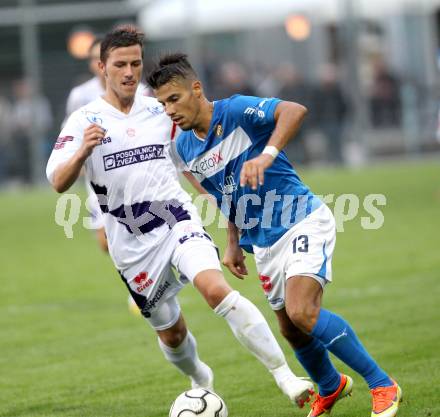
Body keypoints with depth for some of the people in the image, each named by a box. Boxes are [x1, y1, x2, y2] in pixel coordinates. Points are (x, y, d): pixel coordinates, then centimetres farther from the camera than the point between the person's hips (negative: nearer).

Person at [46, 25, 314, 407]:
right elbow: (58, 183, -15)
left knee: (217, 289, -27)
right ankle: (201, 380, 45)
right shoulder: (85, 120, -4)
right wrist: (83, 151, -33)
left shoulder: (161, 111, 6)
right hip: (132, 245, 0)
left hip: (178, 221, 0)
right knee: (170, 332, 12)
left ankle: (284, 374, -27)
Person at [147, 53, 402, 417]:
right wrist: (233, 244, 15)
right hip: (264, 243, 8)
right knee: (293, 332, 11)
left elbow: (294, 110, -35)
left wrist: (267, 154, -48)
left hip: (302, 221, -7)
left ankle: (383, 386, -13)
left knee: (302, 312, -24)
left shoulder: (236, 111, -17)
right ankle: (331, 387, 41)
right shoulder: (185, 147, 5)